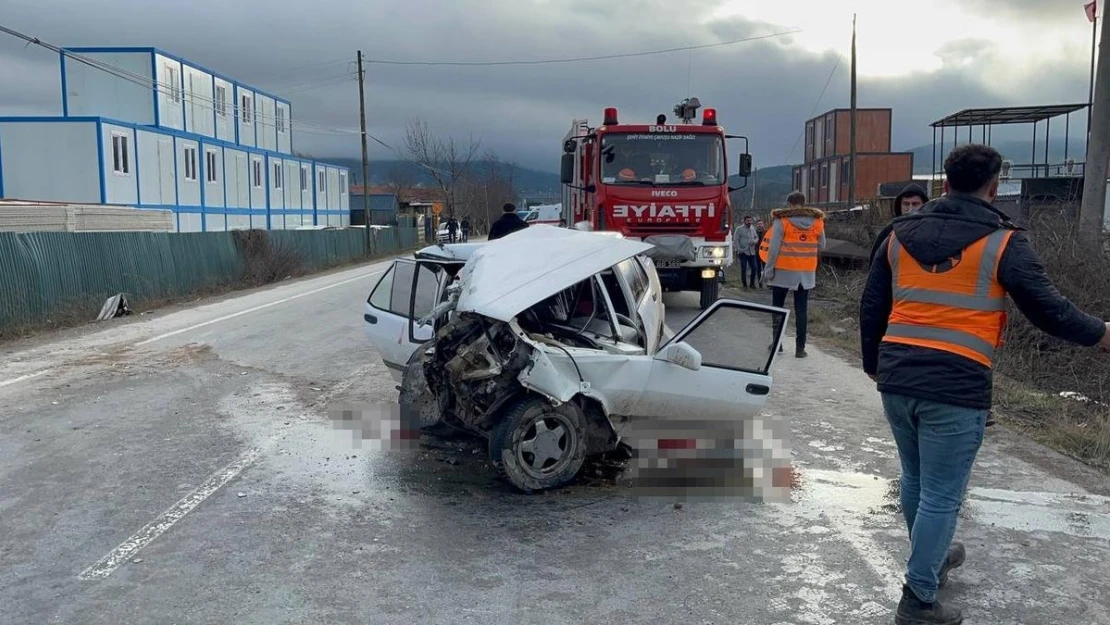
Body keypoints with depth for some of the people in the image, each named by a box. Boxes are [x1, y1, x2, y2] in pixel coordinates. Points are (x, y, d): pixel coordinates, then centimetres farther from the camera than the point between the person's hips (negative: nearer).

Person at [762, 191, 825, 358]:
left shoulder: (781, 220, -9)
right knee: (801, 310, 6)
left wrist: (769, 270, -6)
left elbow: (774, 248, -11)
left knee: (777, 307, 12)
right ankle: (800, 347, 4)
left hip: (783, 270, -3)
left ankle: (777, 342, 13)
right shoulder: (817, 221, 2)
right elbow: (821, 247, 7)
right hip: (807, 272, 3)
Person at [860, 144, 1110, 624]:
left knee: (915, 478, 23)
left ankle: (931, 558, 44)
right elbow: (1047, 309, -4)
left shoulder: (900, 235, 9)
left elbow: (871, 308, 13)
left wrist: (874, 364, 26)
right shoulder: (1002, 241, -5)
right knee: (941, 495, 5)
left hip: (896, 381, 6)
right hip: (955, 388, -5)